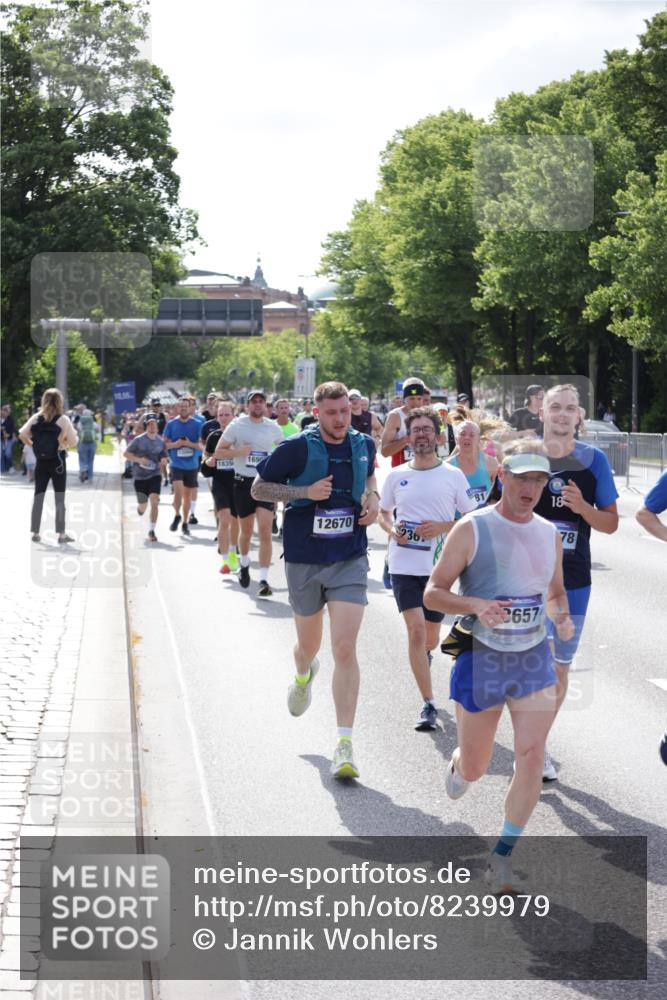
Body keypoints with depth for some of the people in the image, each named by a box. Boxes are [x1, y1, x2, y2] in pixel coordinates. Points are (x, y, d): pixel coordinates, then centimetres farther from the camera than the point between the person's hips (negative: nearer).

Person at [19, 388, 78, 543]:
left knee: (38, 496, 10)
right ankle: (61, 534, -1)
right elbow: (74, 442, -10)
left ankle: (35, 533, 10)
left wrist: (33, 445, 7)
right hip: (57, 461, -3)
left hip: (41, 461, 3)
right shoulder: (63, 419, -8)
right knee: (59, 498, 1)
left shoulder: (36, 418, 1)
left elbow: (22, 435, -6)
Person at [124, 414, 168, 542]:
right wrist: (139, 459, -18)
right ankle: (139, 510, 48)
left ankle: (151, 531, -8)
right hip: (140, 476, -1)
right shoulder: (138, 440, -7)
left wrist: (164, 461, -8)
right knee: (143, 506, 8)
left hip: (155, 475, 1)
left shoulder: (161, 441, 3)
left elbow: (164, 458, 16)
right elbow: (126, 454, -3)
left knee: (154, 502, -16)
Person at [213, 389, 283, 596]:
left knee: (265, 532, -11)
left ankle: (264, 580, -11)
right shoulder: (236, 426, -3)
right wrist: (239, 451, -16)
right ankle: (244, 565, 43)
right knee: (246, 532, 12)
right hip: (243, 483, 0)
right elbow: (218, 452, -3)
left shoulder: (273, 428, 4)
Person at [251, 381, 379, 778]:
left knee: (345, 649, -12)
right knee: (309, 645, 17)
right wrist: (305, 491, -17)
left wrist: (373, 498, 3)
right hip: (304, 561, 0)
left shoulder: (363, 445, 2)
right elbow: (258, 488, -3)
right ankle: (304, 674, 57)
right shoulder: (298, 447, -10)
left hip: (349, 559, 1)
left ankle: (345, 745, -11)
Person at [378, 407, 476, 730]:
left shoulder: (453, 476, 0)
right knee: (416, 630, -14)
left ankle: (424, 657, 50)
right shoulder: (396, 476, 5)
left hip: (440, 566, 0)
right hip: (404, 565, 0)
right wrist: (392, 529, -4)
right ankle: (428, 704, -11)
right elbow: (383, 512, 18)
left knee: (431, 637, 12)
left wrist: (443, 527, -13)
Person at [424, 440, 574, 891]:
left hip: (534, 659, 3)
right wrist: (476, 605, -26)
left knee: (532, 755, -13)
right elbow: (433, 593, -7)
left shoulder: (550, 533, 6)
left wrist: (562, 616, -2)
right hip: (481, 659, -3)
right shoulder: (471, 529, -9)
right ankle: (458, 766, 49)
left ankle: (502, 857, -1)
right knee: (474, 770, 9)